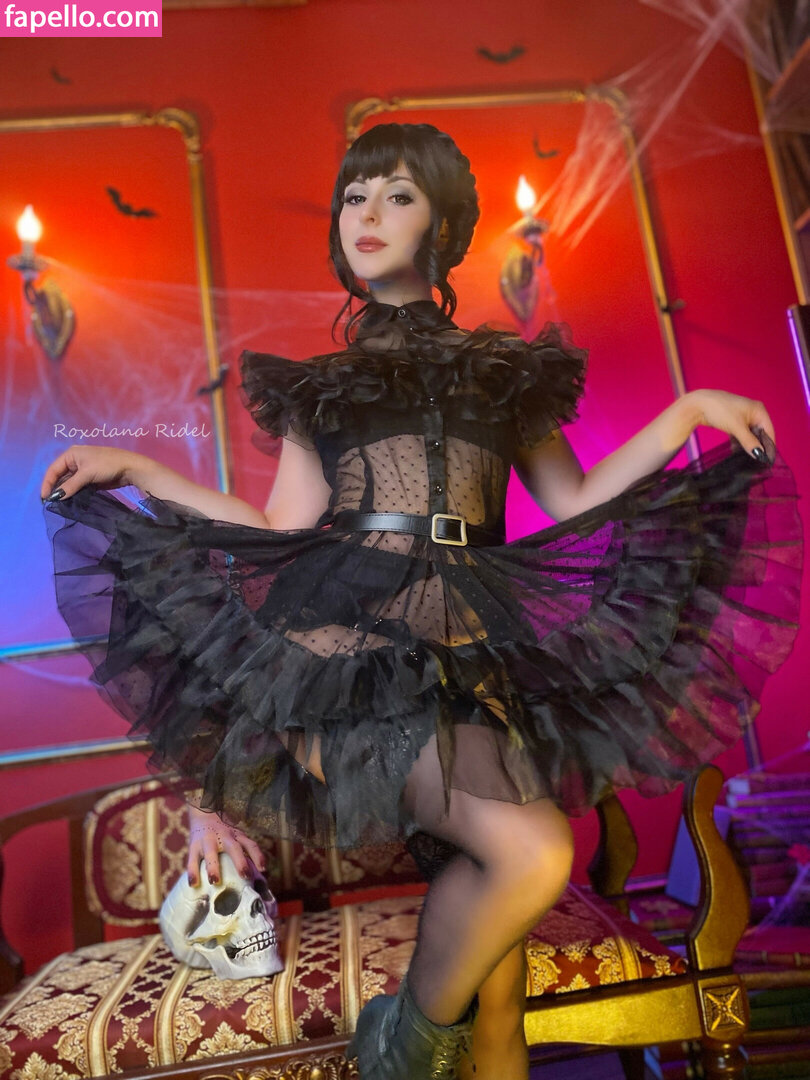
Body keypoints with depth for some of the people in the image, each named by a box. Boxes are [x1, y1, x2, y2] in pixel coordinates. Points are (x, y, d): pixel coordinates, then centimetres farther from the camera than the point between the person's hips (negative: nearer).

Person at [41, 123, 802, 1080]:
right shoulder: (315, 384, 19)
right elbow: (286, 534, 11)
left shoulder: (509, 371, 20)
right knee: (531, 849, -24)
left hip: (474, 651, 2)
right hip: (349, 646, -2)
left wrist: (687, 413, 8)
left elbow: (575, 507, 15)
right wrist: (137, 469, 11)